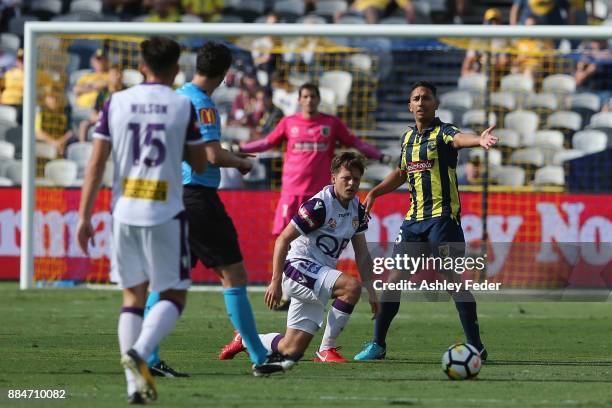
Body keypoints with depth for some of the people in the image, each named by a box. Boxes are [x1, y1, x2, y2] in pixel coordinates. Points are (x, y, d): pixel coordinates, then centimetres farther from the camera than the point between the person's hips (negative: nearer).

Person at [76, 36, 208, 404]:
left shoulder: (116, 103, 3)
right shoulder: (183, 106, -3)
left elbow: (97, 163, 1)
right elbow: (200, 165, 3)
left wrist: (85, 215, 3)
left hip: (125, 212, 3)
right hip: (166, 213, -3)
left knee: (134, 295, 12)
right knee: (174, 296, 6)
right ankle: (139, 352, -20)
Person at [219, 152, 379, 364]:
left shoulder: (358, 209, 7)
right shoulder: (320, 205, -17)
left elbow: (362, 254, 14)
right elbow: (283, 239, -15)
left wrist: (371, 290, 6)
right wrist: (276, 281, -18)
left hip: (318, 279, 8)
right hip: (298, 265, -8)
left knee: (291, 350, 1)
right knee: (351, 286, -31)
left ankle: (246, 340, 29)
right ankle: (327, 350, -18)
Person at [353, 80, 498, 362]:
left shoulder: (442, 132, -8)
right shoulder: (407, 138, 14)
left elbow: (459, 138, -32)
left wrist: (479, 140, -55)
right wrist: (374, 193, 21)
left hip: (442, 217, -7)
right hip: (414, 218, 7)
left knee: (454, 280, -10)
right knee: (394, 278, 6)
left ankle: (476, 346, -5)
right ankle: (378, 344, 16)